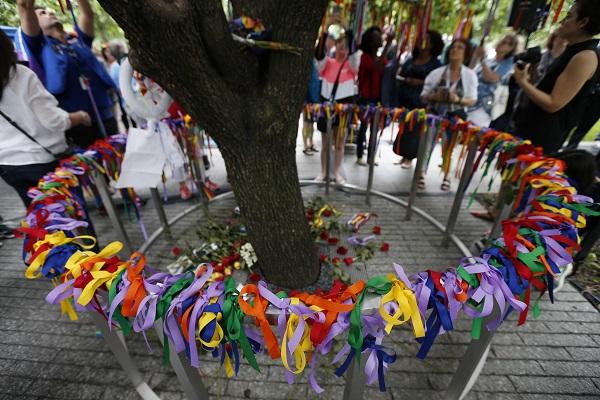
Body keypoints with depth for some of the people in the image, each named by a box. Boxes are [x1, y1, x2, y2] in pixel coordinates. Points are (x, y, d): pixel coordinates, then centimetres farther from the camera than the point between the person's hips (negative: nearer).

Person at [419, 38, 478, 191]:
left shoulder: (470, 75, 2)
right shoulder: (437, 72, 1)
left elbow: (472, 100, 1)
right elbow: (424, 95, 3)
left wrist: (458, 99, -20)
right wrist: (434, 96, -18)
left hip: (455, 117, 0)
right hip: (434, 114, 0)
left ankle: (446, 176, 17)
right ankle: (421, 174, 4)